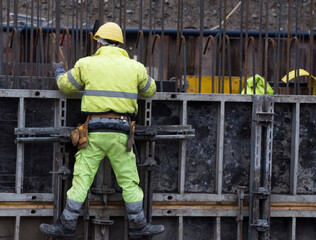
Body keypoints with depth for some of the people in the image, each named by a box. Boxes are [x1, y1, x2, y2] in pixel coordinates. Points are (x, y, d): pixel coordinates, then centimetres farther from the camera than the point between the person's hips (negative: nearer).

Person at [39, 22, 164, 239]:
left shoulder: (87, 64, 1)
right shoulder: (135, 68, 5)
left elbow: (66, 86, 15)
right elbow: (150, 91, 22)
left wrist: (59, 71, 37)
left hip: (94, 132, 0)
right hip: (120, 134, 1)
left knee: (81, 179, 4)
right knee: (129, 181, 9)